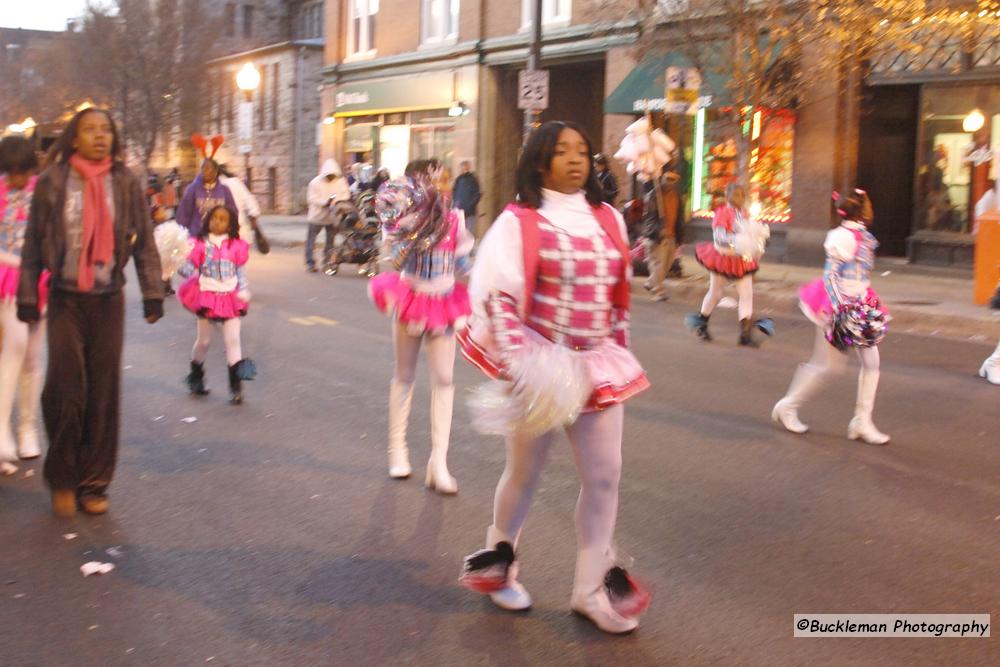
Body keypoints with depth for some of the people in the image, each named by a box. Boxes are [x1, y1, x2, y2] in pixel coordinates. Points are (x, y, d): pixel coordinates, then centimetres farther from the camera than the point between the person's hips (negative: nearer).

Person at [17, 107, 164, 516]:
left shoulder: (126, 183, 2)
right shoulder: (52, 182, -1)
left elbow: (144, 243, 5)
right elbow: (33, 244, 2)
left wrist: (152, 292, -1)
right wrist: (28, 296, 0)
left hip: (109, 299, 1)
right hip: (66, 299, -1)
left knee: (104, 394, 3)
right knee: (66, 390, -7)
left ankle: (94, 483, 15)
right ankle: (62, 479, 13)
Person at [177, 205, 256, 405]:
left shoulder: (236, 246, 1)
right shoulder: (202, 244, -3)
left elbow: (241, 272, 6)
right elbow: (189, 267, -3)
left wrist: (243, 292, -3)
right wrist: (182, 268, -24)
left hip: (230, 297, 1)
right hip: (207, 296, -1)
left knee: (233, 340, -2)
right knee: (204, 340, 11)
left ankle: (236, 385, 2)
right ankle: (196, 376, 31)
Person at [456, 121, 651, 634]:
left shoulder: (608, 219, 8)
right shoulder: (519, 221, -9)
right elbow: (495, 294, -15)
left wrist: (620, 353, 19)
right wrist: (518, 360, -24)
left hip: (599, 366, 5)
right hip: (542, 364, -5)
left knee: (604, 476, 4)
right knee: (525, 473, 10)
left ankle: (592, 588, 17)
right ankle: (498, 559, 35)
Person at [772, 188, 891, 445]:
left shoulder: (864, 236, 10)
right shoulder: (842, 237, -17)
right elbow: (830, 275, -19)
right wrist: (836, 309, -25)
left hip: (861, 309, 8)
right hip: (842, 310, -8)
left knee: (871, 362, 2)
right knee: (827, 364, 1)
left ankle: (862, 422, 9)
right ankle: (787, 407, 19)